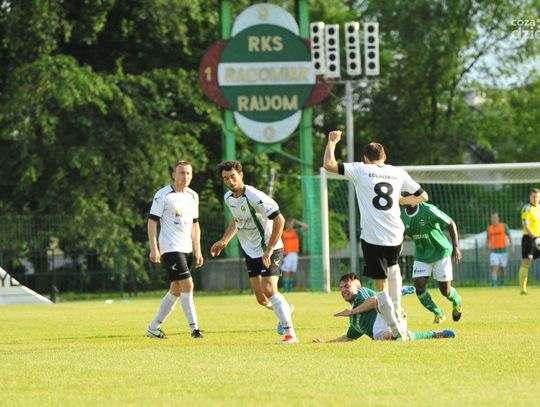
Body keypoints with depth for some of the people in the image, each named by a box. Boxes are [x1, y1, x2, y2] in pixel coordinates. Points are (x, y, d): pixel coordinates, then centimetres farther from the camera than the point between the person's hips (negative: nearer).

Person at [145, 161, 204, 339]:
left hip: (186, 249, 7)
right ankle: (194, 328, -13)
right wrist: (153, 249, -15)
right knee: (187, 284, -16)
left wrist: (197, 251, 15)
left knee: (176, 291, 9)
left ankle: (154, 328, 18)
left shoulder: (193, 196, 12)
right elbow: (152, 221, -8)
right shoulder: (163, 195, -8)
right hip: (170, 249, -7)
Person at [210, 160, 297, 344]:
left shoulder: (254, 197, -23)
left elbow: (279, 220, -25)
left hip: (269, 249, -8)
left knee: (269, 289, -21)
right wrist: (224, 241, 20)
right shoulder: (229, 198, 2)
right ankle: (285, 310, 39)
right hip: (251, 251, 8)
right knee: (261, 298, 7)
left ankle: (290, 334, -17)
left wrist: (269, 250, -26)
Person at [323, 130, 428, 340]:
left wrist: (332, 142, 12)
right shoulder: (398, 173, 10)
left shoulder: (361, 170, 0)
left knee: (381, 286, 2)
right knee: (393, 267, 35)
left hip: (372, 238, -4)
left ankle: (396, 330, -3)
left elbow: (328, 164, -3)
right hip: (396, 236, 4)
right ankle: (397, 309, 33)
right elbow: (422, 196, 19)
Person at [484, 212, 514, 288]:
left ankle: (501, 283, 33)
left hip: (503, 251, 0)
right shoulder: (489, 228, 4)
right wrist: (485, 251, 9)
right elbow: (487, 240, 12)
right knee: (494, 268, -16)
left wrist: (512, 247, -14)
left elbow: (509, 237, -2)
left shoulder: (504, 226, -2)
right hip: (494, 251, 0)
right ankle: (493, 285, -22)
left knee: (503, 269, 11)